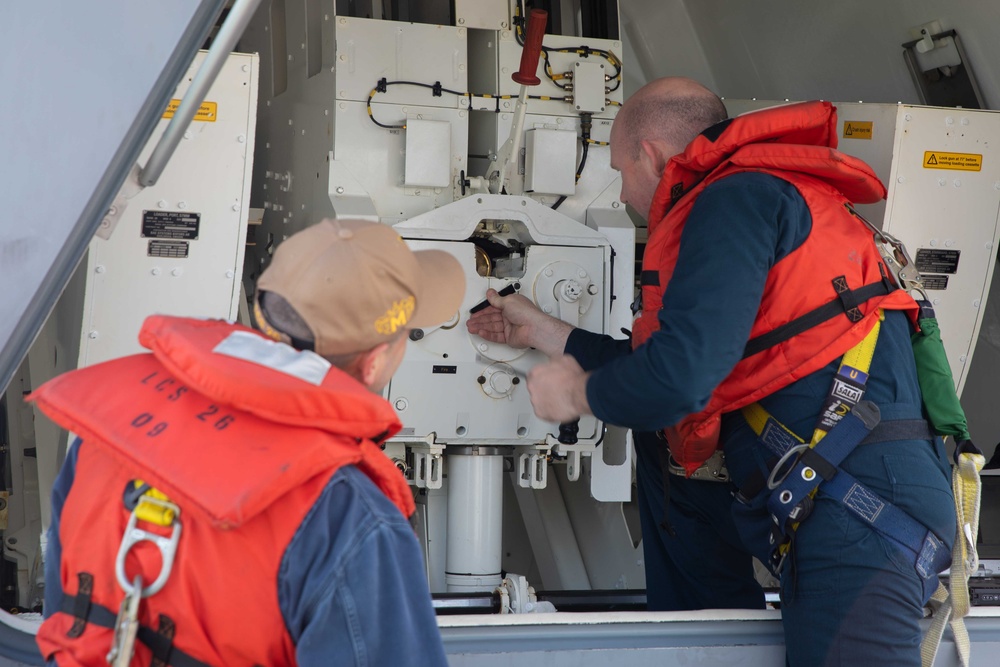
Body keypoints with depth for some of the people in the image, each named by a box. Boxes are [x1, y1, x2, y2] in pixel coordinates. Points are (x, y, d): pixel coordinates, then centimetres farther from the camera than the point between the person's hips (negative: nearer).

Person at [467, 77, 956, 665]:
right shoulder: (769, 199, 22)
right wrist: (543, 332, 37)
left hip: (859, 507, -10)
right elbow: (697, 363, 29)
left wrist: (578, 392, 2)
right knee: (659, 439, 23)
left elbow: (680, 375, -19)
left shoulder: (737, 197, -8)